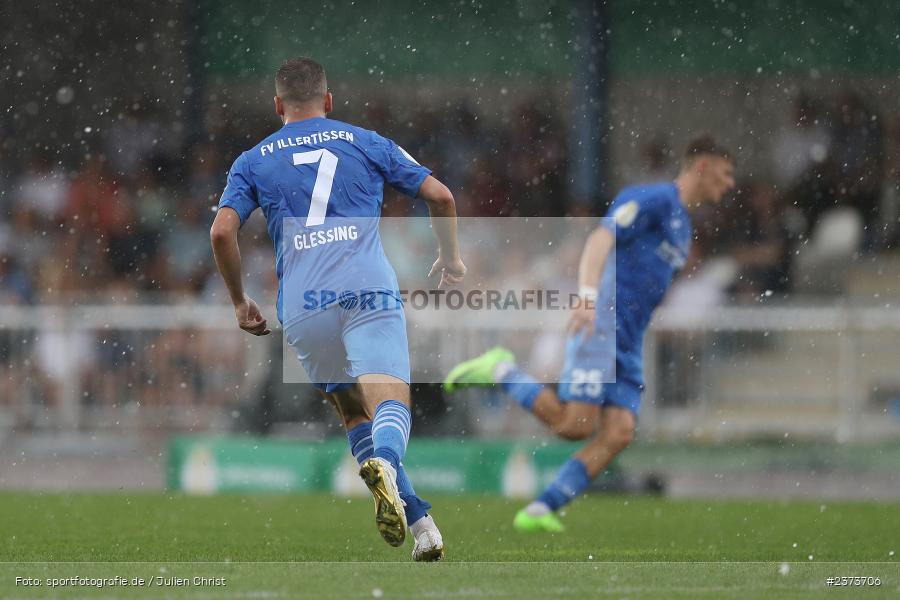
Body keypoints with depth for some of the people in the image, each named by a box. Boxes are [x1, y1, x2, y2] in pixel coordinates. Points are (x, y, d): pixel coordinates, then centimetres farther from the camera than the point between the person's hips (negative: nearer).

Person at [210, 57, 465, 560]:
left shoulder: (254, 161, 19)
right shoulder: (365, 142, 19)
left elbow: (222, 231, 5)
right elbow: (440, 196, 16)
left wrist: (240, 302, 19)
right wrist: (451, 257, 33)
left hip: (302, 307, 1)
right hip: (369, 290, -1)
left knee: (354, 412, 17)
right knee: (389, 403, -15)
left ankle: (417, 518, 5)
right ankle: (385, 460, -50)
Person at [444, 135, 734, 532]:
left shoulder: (683, 225, 24)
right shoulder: (653, 199, -6)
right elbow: (601, 239, -19)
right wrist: (588, 296, -33)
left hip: (627, 345, 9)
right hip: (601, 324, -9)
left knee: (618, 435, -9)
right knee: (573, 425, -18)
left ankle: (539, 511, -9)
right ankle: (500, 369, 0)